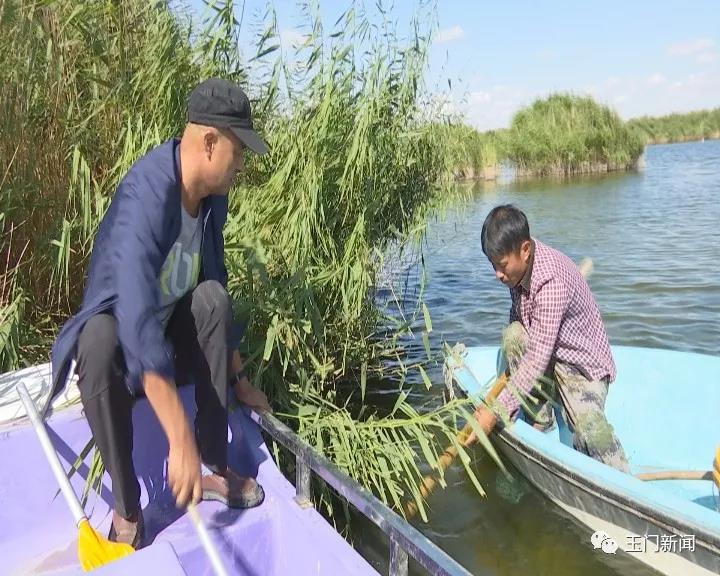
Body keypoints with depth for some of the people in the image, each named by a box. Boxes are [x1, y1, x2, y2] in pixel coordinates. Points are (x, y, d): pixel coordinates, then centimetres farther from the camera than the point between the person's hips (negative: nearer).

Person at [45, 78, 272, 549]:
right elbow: (137, 321, -43)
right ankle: (126, 507, -20)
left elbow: (217, 282, 2)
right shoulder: (146, 197, -33)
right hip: (118, 326, -5)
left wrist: (238, 377, 5)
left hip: (173, 324, 5)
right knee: (100, 342, -38)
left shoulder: (213, 195, -9)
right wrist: (181, 440, -45)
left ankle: (215, 467, -16)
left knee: (213, 299, -26)